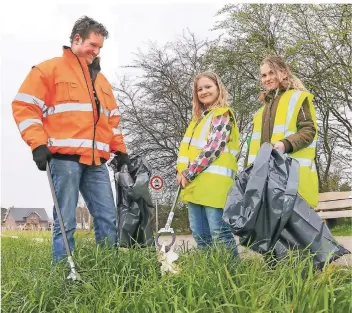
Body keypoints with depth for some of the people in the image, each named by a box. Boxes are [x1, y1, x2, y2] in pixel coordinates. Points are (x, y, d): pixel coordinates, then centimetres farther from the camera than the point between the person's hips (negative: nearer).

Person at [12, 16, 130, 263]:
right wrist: (38, 144, -12)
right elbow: (25, 106, -2)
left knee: (108, 219, 2)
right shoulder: (49, 69, 5)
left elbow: (113, 118, 28)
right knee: (66, 222, -5)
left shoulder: (101, 80, 25)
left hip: (97, 161, 6)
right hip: (65, 158, -6)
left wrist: (120, 149, 18)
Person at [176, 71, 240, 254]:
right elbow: (188, 146, 22)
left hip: (214, 180, -8)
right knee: (199, 234, 10)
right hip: (195, 182, 9)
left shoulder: (222, 114, -2)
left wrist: (188, 173, -12)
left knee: (219, 232, -9)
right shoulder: (200, 117, 23)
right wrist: (181, 171, 4)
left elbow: (213, 147, -14)